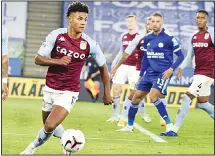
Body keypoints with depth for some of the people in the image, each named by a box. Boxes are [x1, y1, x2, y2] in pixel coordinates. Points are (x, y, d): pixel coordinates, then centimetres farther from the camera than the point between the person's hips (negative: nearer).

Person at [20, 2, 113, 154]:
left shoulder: (90, 44, -12)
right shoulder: (56, 35, -11)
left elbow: (103, 67, 3)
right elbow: (38, 59, -6)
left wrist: (107, 93, 6)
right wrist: (58, 61, -24)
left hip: (69, 92, -3)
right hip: (50, 89, 3)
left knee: (50, 126, -17)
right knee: (48, 126, 15)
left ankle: (33, 147, 11)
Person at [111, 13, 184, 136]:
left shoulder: (169, 38, -10)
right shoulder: (147, 38, 7)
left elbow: (180, 56, -6)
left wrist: (172, 69, -18)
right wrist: (141, 75, 18)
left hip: (163, 73, -7)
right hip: (149, 73, 7)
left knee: (153, 95, -24)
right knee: (137, 96, 7)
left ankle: (170, 126, -20)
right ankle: (130, 126, 23)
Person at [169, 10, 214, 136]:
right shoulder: (194, 37, 10)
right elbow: (190, 56, 17)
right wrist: (181, 68, 4)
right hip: (198, 73, 8)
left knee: (187, 97, -13)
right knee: (202, 103, 13)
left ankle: (175, 129, -10)